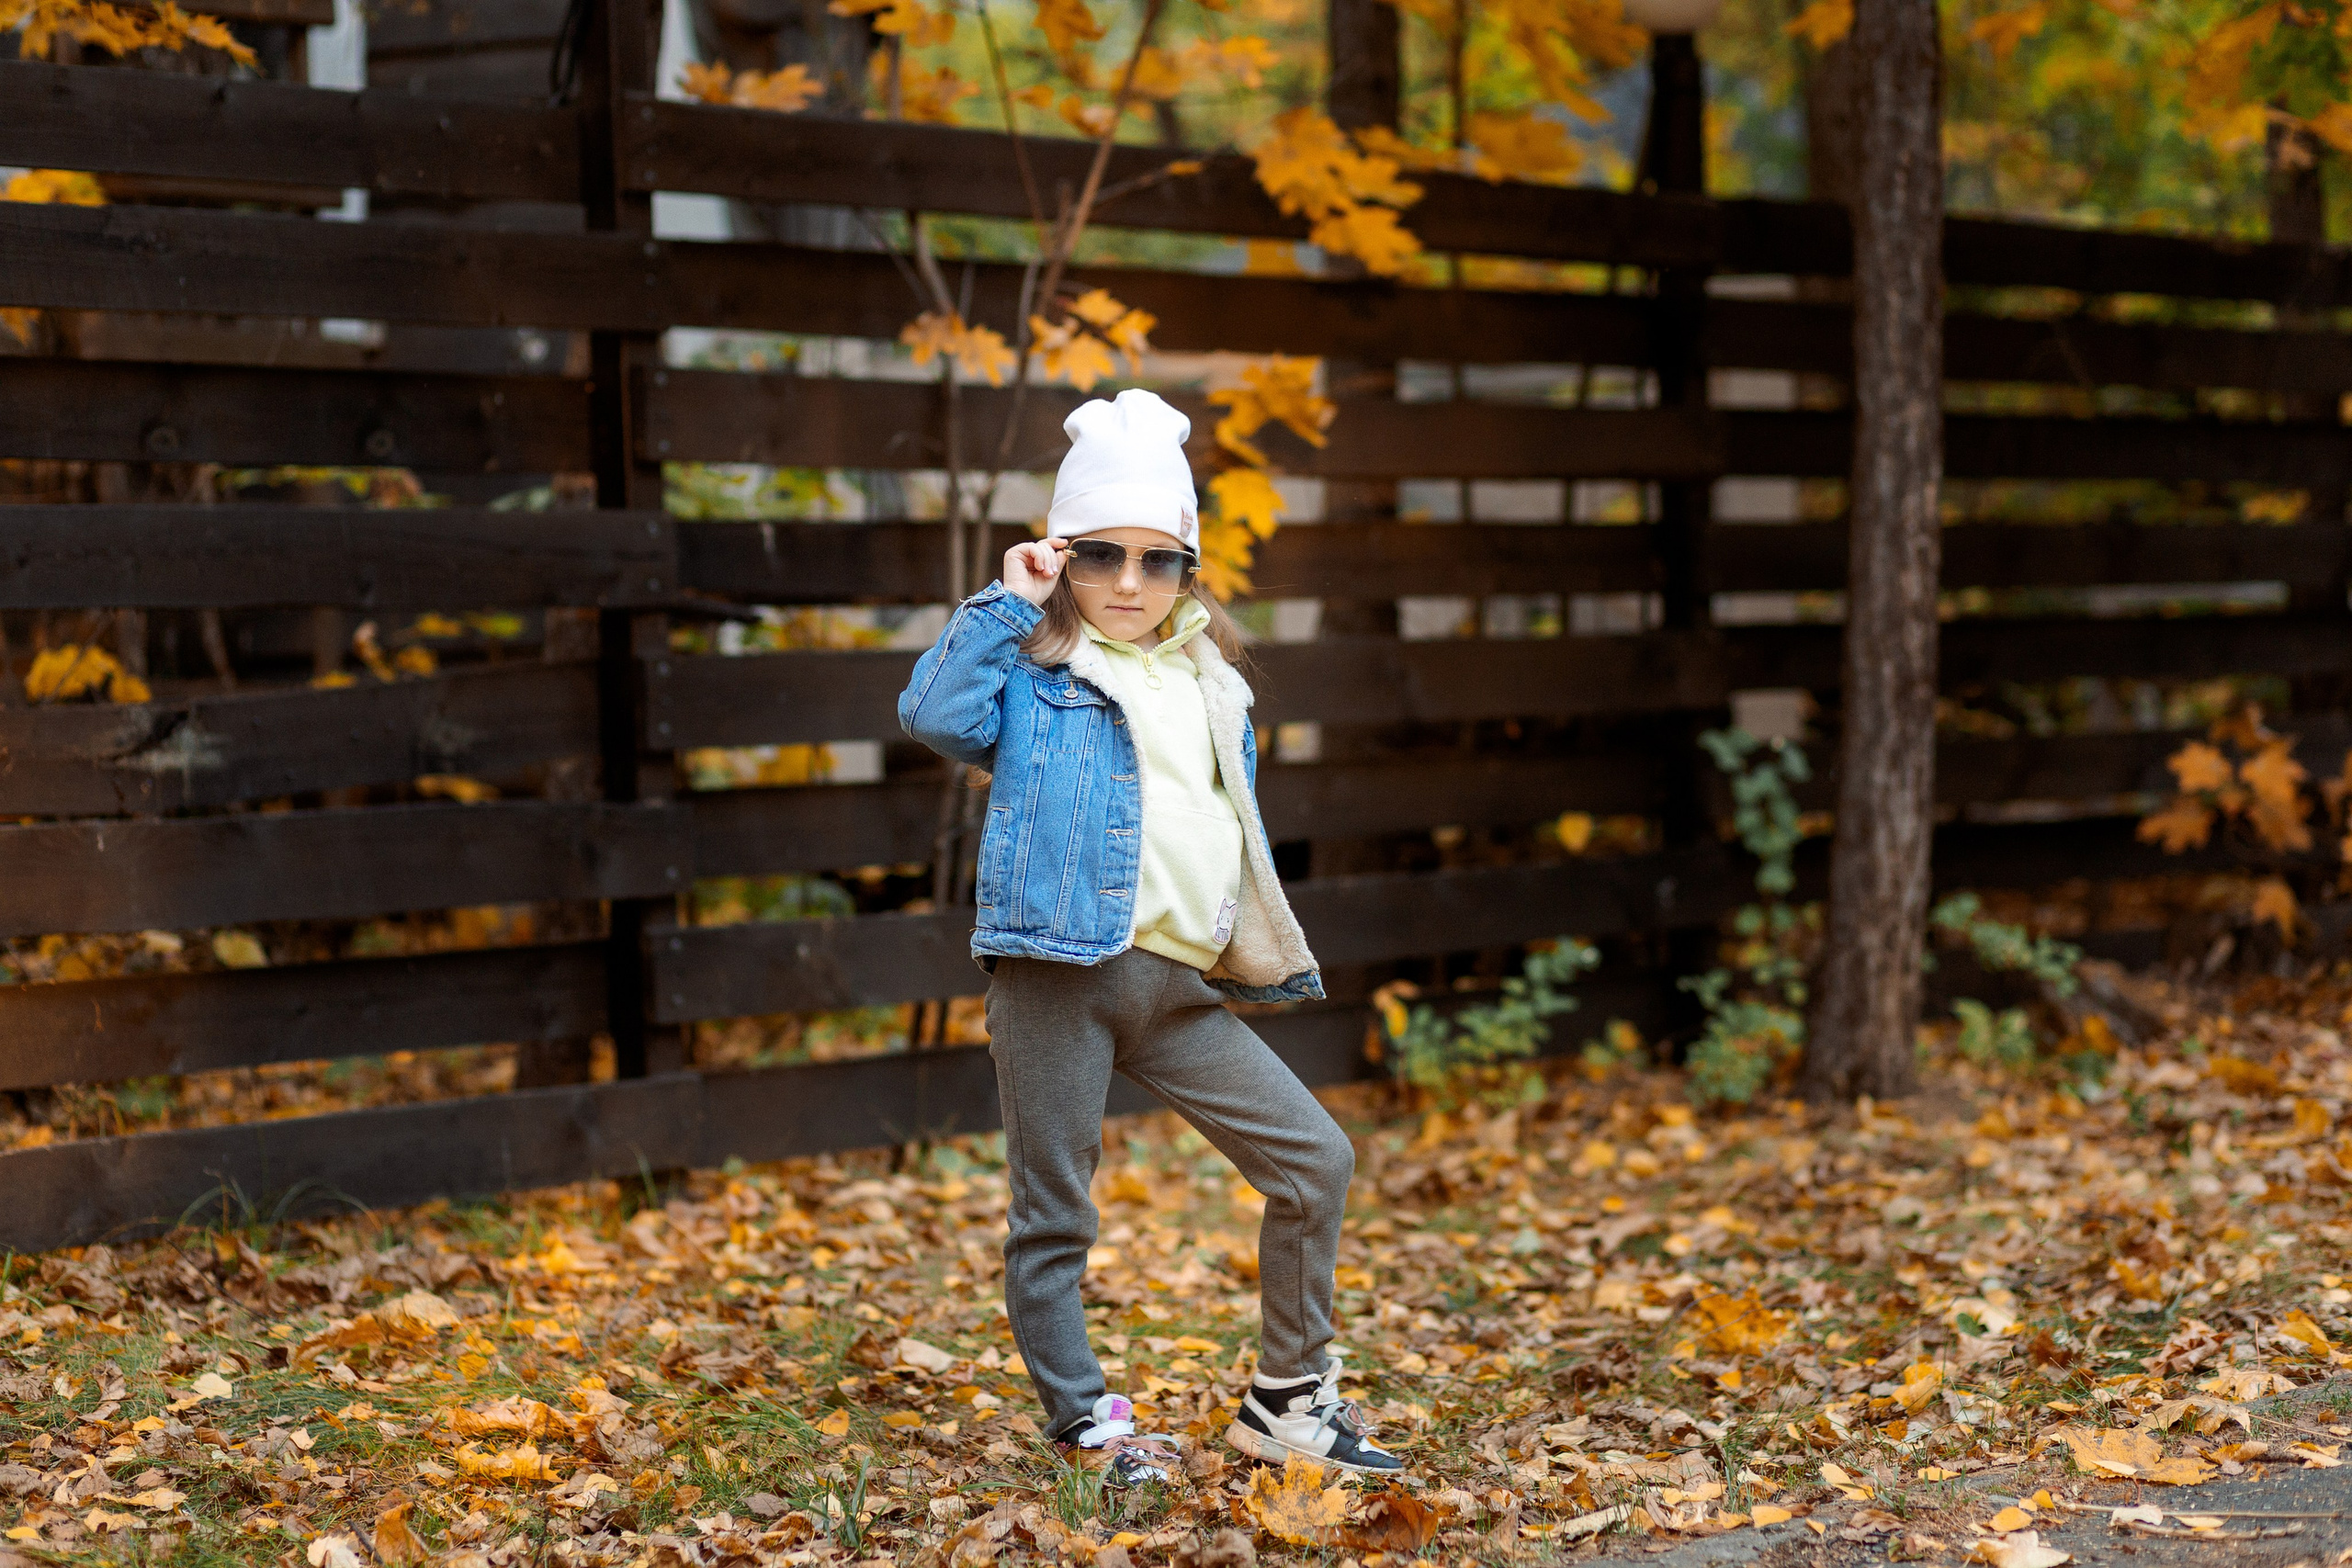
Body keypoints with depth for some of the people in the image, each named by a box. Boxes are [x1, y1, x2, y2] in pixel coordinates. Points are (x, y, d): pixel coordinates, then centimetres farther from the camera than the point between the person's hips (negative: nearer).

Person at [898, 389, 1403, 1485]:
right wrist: (1006, 605, -13)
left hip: (1179, 985, 6)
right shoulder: (1033, 674, 0)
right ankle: (1085, 1426, 15)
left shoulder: (1210, 687, 18)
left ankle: (1285, 1403, 14)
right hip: (1057, 974, -5)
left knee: (1315, 1161, 3)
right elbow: (935, 715, -20)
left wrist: (1264, 962, 21)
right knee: (1054, 1218, 1)